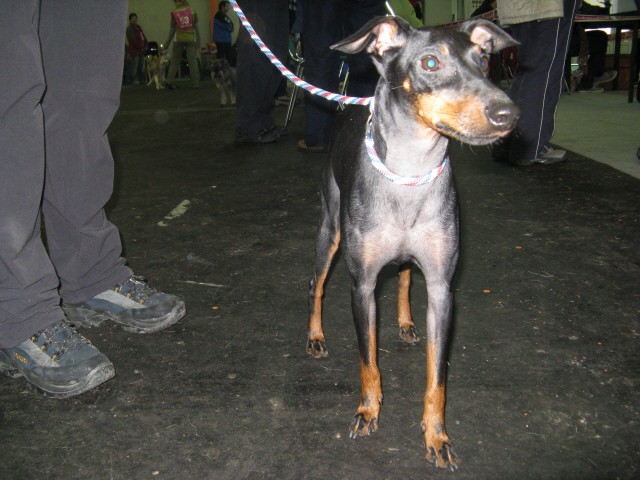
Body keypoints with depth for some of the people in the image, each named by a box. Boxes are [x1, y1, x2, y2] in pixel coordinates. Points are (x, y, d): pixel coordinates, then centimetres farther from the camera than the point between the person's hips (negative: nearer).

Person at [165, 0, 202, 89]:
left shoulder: (174, 13, -1)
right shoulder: (192, 11, 2)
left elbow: (172, 29, 3)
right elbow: (196, 27, 1)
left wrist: (167, 42, 12)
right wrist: (198, 40, 6)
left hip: (179, 39, 0)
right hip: (191, 39, 0)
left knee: (175, 61, 7)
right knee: (193, 61, 2)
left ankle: (170, 81, 1)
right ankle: (195, 83, 0)